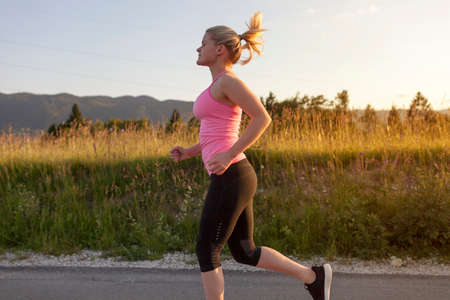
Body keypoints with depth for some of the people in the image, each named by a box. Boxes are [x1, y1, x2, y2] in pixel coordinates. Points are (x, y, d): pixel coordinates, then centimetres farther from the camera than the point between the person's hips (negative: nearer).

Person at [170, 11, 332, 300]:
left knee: (206, 252, 1)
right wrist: (189, 152, 16)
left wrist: (228, 156, -21)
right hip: (232, 178, 10)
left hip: (231, 179, -10)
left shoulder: (228, 79, -8)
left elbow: (263, 118, -17)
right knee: (244, 253, 16)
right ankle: (313, 277, 21)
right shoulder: (221, 87, 20)